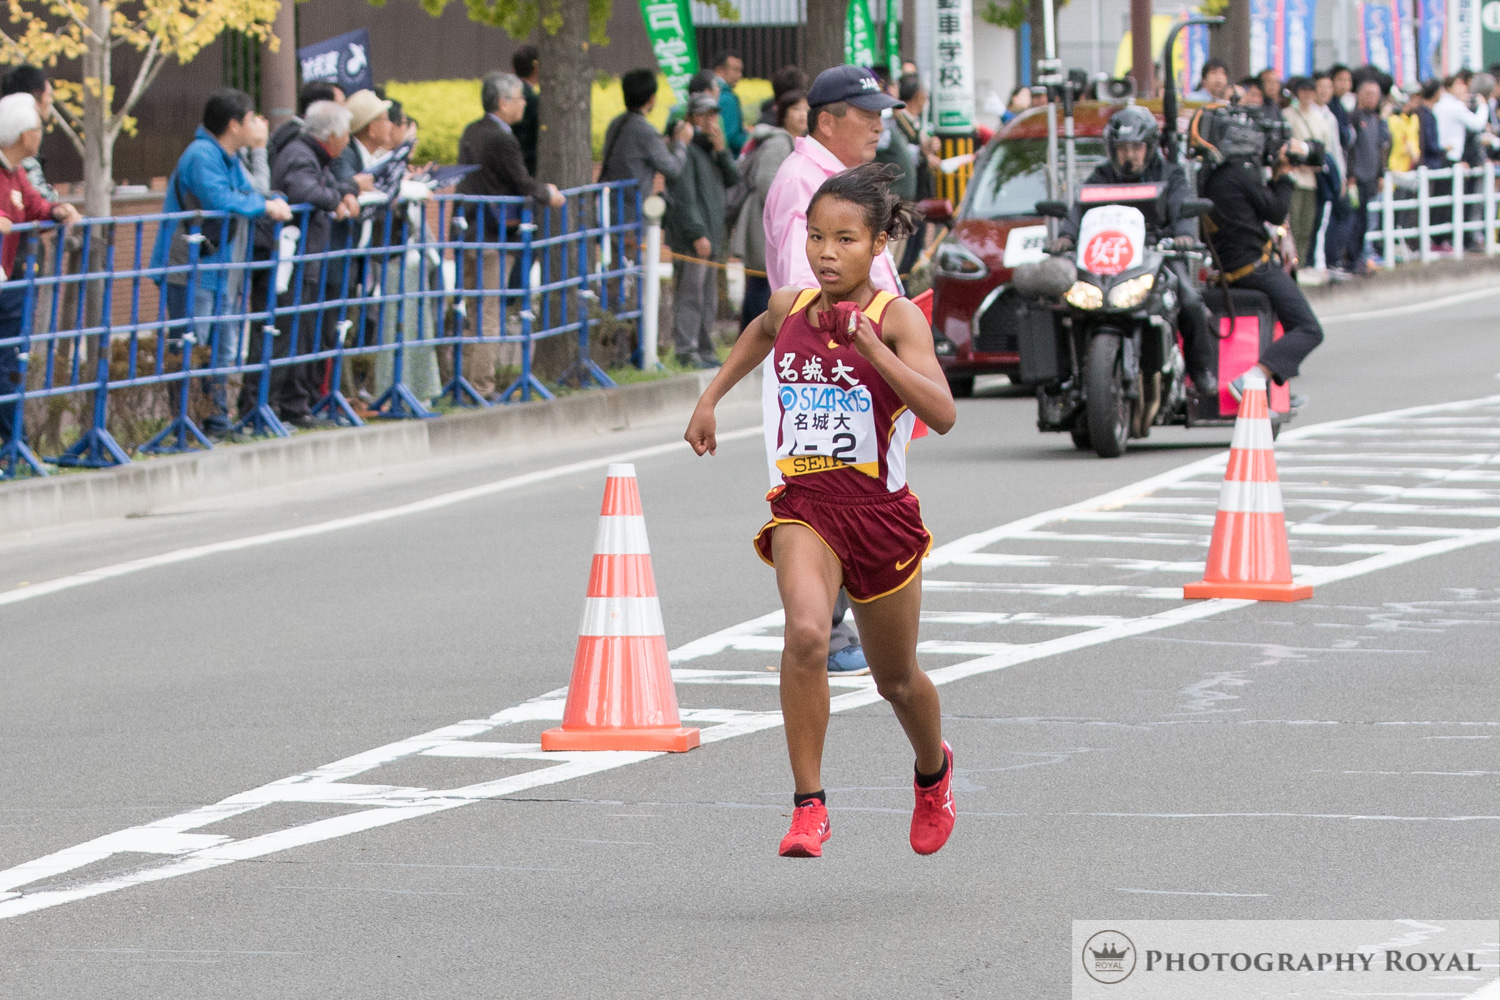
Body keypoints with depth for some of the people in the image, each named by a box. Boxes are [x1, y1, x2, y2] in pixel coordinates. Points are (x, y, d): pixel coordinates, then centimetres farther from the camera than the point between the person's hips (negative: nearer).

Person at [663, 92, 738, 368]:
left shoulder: (711, 149, 19)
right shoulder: (686, 149, -8)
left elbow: (733, 180, 11)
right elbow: (684, 197, -14)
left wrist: (722, 150, -3)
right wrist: (697, 234, -19)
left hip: (712, 235, 9)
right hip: (690, 238, -9)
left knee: (709, 296, 11)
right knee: (690, 293, -11)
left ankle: (705, 348, 16)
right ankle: (686, 350, -12)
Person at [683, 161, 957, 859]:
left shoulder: (896, 317, -11)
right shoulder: (789, 308, 1)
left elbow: (942, 414, -25)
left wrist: (868, 344, -30)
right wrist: (711, 397, 25)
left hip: (880, 510, -1)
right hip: (803, 506, 1)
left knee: (896, 680, 17)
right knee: (806, 633, -29)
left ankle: (933, 769, 51)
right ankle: (808, 805, -21)